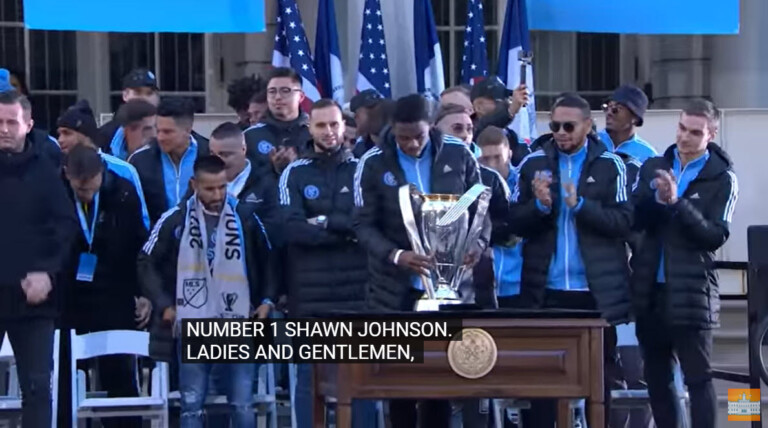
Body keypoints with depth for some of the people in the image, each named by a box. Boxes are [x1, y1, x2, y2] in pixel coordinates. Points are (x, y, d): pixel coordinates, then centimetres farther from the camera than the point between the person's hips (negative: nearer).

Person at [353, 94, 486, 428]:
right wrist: (396, 256, -23)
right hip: (397, 288, -1)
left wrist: (479, 241, -12)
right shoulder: (373, 163, -6)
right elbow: (364, 224, -6)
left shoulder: (458, 154, -1)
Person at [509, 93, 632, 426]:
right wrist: (540, 205, -16)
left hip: (596, 290, -1)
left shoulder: (610, 166, 0)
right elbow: (514, 222, 3)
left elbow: (623, 222, -7)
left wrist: (580, 205, -19)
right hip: (546, 290, 1)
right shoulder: (533, 163, 4)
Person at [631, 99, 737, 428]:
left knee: (698, 378, -3)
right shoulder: (652, 167, 9)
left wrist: (678, 203, -21)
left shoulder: (722, 179, -2)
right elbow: (632, 220, 2)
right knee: (656, 377, 12)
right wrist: (658, 200, -16)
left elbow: (716, 236, -12)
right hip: (649, 289, 5)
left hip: (691, 293, -5)